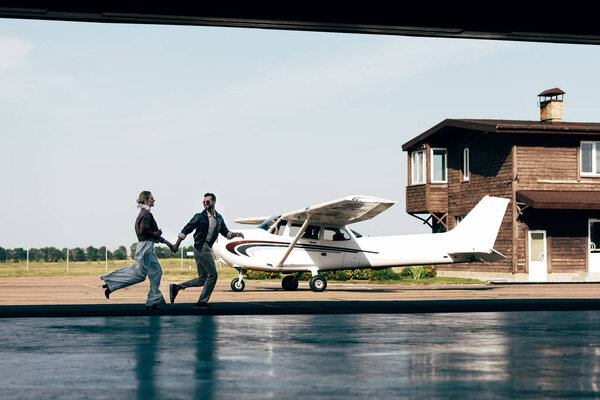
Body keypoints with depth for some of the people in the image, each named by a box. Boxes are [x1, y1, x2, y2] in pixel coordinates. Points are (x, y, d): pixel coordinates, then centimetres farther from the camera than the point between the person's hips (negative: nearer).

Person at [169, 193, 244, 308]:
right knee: (212, 275, -6)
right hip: (202, 248, -8)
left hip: (206, 249, 8)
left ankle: (177, 287, 6)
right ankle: (203, 301, 0)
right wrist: (177, 244, -13)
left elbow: (225, 232, 21)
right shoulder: (200, 217, -6)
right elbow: (186, 230, -7)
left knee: (203, 279, 8)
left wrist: (235, 234, 2)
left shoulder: (219, 218, 14)